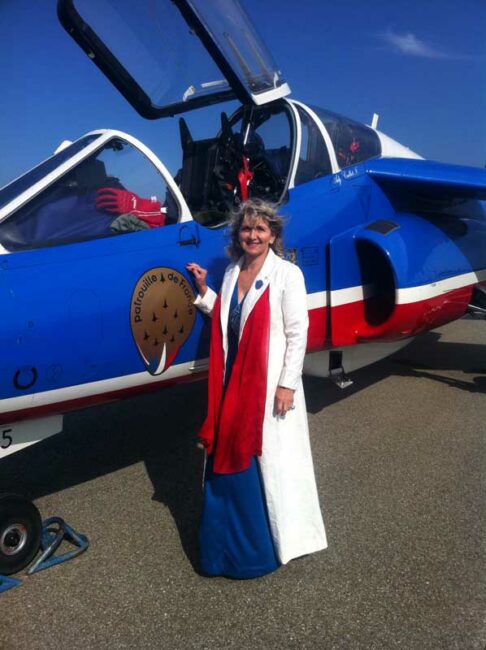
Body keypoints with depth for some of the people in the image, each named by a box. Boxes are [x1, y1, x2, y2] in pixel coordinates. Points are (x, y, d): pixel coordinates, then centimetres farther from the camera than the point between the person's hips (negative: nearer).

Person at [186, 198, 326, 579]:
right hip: (233, 382, 6)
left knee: (273, 460, 5)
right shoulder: (232, 273, 9)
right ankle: (231, 540, 34)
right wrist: (203, 290, 8)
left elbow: (298, 333, -11)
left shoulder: (287, 275, -9)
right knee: (228, 458, 14)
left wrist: (287, 384, -14)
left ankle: (279, 540, 26)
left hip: (270, 385, -6)